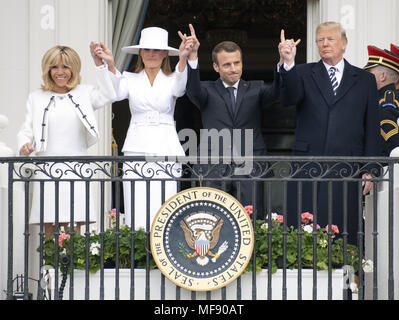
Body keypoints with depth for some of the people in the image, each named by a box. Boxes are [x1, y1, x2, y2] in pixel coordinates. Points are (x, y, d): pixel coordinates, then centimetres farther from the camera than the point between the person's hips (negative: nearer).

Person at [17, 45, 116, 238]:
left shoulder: (84, 94, 11)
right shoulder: (37, 97, 13)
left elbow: (108, 96, -6)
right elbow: (26, 130, 10)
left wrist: (101, 65, -8)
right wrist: (24, 146, -11)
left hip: (76, 169, 0)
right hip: (46, 169, 1)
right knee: (48, 227, -3)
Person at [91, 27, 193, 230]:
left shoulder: (172, 80, 8)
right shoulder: (131, 79, 11)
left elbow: (180, 87, -16)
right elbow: (116, 92, -10)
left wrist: (183, 59, -37)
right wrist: (110, 65, -31)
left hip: (166, 151, -1)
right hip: (137, 150, 1)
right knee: (137, 218, -5)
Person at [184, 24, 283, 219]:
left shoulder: (255, 89, 14)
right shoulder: (208, 91, 11)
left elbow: (275, 92, -6)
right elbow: (193, 91, -11)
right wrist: (193, 56, -29)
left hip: (249, 170, 1)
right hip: (214, 170, -1)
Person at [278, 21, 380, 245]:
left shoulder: (364, 80, 12)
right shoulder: (304, 74, 11)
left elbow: (372, 128, 10)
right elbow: (288, 99, -10)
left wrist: (369, 170, 3)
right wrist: (288, 63, -25)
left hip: (347, 168, 0)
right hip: (307, 168, 0)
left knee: (345, 233, -2)